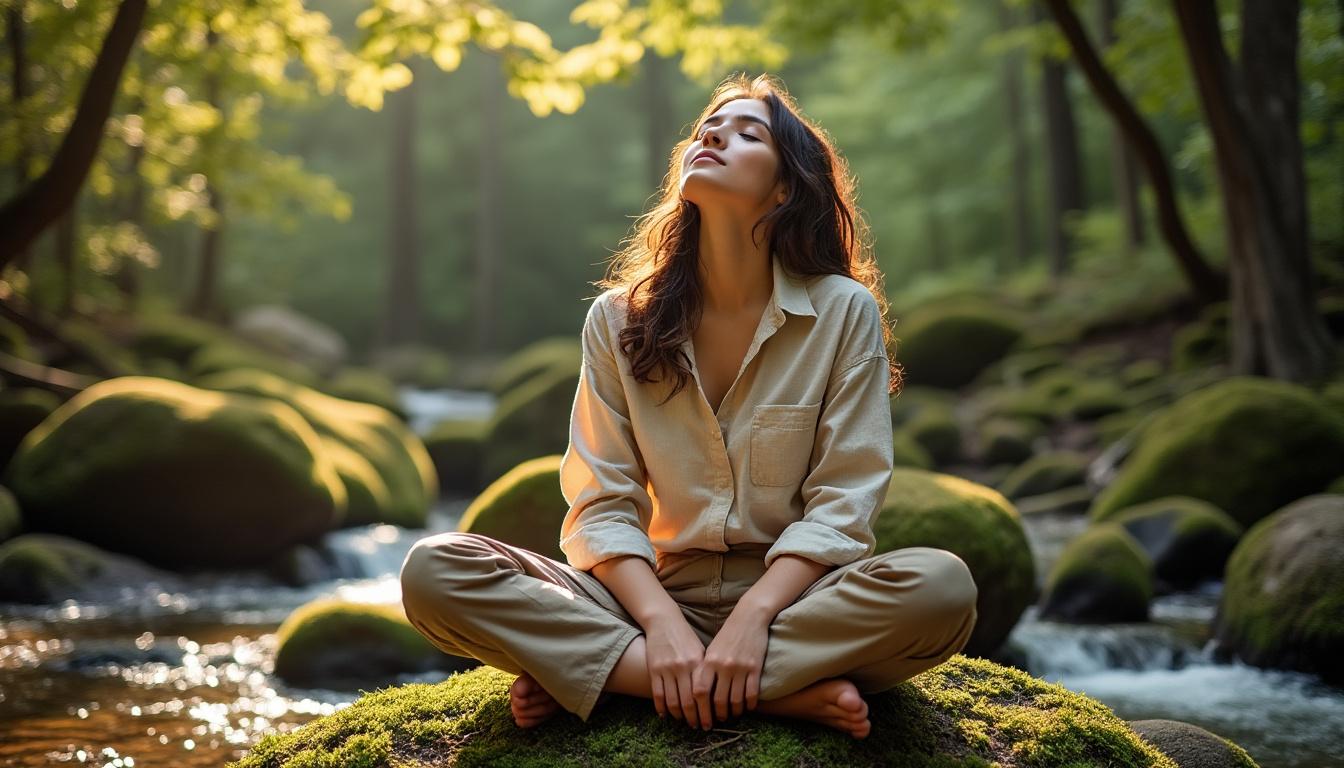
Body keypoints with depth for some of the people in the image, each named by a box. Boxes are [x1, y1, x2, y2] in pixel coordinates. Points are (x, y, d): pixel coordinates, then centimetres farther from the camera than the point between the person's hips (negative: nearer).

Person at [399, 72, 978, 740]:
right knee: (433, 569, -22)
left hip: (789, 596, -1)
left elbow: (842, 502, -7)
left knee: (942, 587, -34)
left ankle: (580, 673, -25)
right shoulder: (619, 318, 3)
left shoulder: (845, 312, -2)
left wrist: (753, 617, -22)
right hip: (656, 593, 1)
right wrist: (661, 623, -20)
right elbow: (600, 504, -2)